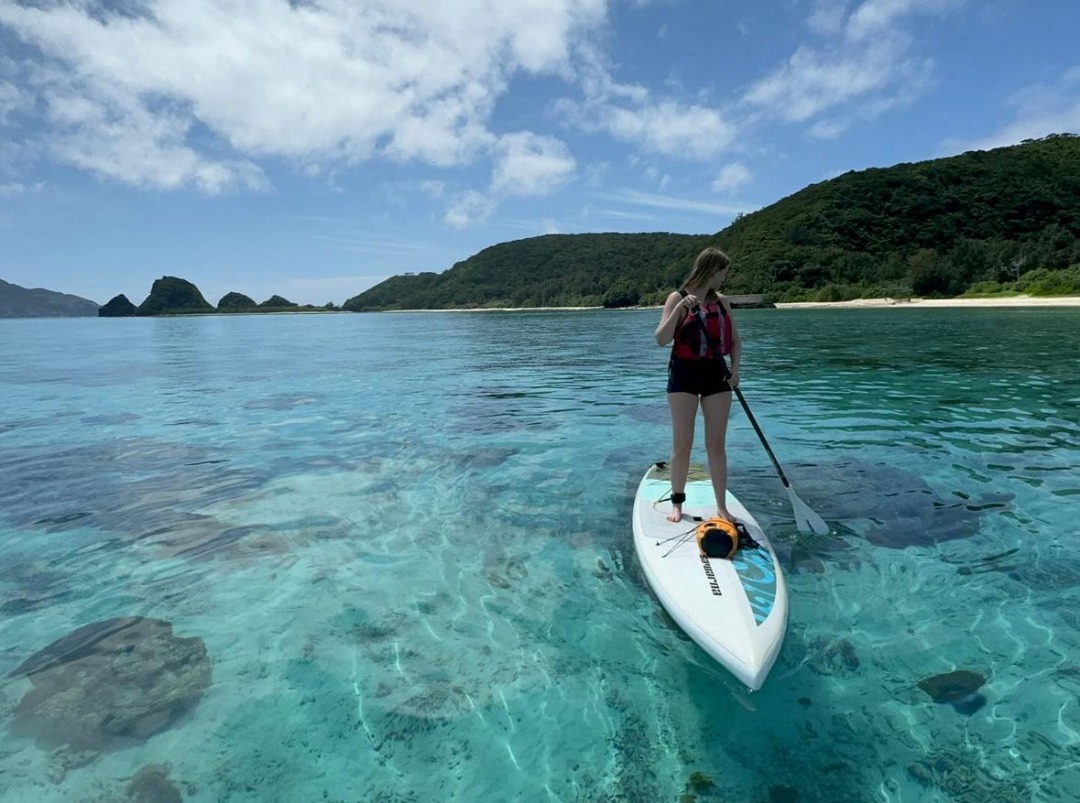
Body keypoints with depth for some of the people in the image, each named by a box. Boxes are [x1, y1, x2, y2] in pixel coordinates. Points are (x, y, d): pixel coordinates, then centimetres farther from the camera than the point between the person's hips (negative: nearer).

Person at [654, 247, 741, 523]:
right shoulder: (678, 298, -5)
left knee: (717, 445, 6)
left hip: (716, 374, 4)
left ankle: (722, 506, 14)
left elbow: (735, 339, 14)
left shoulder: (722, 302, 9)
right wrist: (681, 308, -23)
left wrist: (735, 368, -3)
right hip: (684, 373, -4)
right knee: (682, 445, 1)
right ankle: (677, 503, 15)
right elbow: (661, 340, -12)